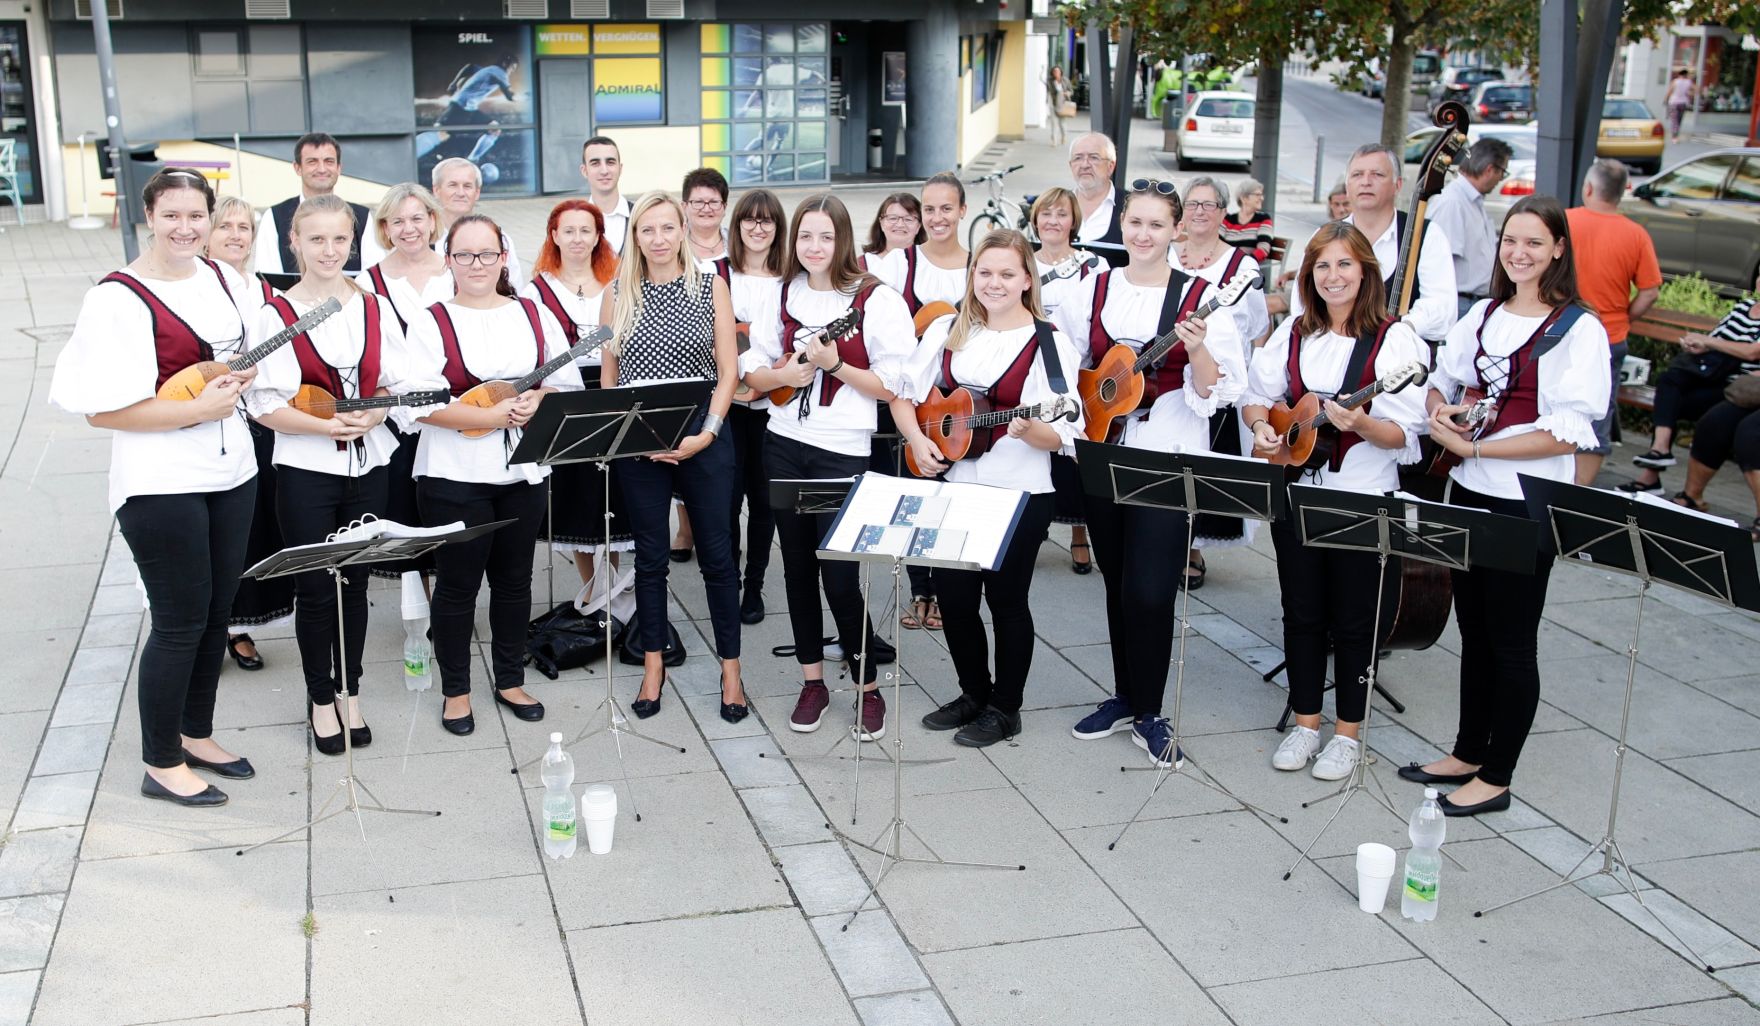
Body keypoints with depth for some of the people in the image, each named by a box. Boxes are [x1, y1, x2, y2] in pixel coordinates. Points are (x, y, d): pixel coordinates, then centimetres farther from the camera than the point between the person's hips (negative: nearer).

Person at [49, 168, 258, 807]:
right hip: (161, 484, -7)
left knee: (216, 611, 16)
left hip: (233, 472, 7)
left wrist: (243, 376, -3)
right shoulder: (120, 298, -14)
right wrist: (198, 410, -22)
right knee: (180, 622, 1)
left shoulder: (228, 281, 6)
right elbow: (103, 409, -17)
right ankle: (161, 765, 16)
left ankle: (196, 735, 33)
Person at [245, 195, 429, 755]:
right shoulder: (275, 315, -5)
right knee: (316, 589, 4)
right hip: (306, 471, -3)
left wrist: (371, 415, -13)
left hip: (369, 467, 3)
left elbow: (397, 386, 7)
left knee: (355, 583, 11)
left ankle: (350, 693, 25)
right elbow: (265, 404, -9)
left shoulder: (375, 308, 5)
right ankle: (321, 699, 20)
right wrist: (327, 426, -21)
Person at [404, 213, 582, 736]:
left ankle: (510, 680, 27)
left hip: (523, 472, 3)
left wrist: (536, 401, -15)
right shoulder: (431, 323, -3)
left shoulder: (535, 316, 8)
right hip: (453, 475, -3)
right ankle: (455, 690, 18)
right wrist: (491, 415, -20)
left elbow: (569, 385, 6)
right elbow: (421, 403, -12)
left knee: (514, 578, 13)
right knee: (457, 582, 4)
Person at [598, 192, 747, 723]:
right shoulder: (617, 294, 5)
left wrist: (707, 433, -11)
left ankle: (730, 669, 13)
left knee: (717, 554, 3)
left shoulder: (711, 287, 2)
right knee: (650, 556, 9)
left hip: (703, 439, -1)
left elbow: (728, 370, 0)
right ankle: (653, 665, 21)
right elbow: (608, 375, 6)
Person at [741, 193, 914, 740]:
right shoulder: (783, 295, 8)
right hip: (784, 445, 5)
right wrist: (785, 374, -9)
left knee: (839, 575, -6)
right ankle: (813, 680, 25)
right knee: (798, 566, 12)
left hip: (844, 452, -5)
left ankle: (868, 685, 14)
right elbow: (752, 371, 11)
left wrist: (835, 366, -19)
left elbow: (895, 385, -10)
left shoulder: (877, 300, -8)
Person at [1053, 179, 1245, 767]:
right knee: (1118, 582, 13)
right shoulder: (1093, 290, 6)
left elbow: (1217, 392, -7)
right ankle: (1125, 696, 28)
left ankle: (1148, 713, 10)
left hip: (1168, 460, -4)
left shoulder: (1198, 298, -4)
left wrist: (1197, 350, -24)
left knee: (1151, 590, -7)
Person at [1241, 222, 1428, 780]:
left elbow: (1403, 435, -12)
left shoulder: (1394, 338, -8)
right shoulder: (1294, 333, 6)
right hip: (1296, 491, 4)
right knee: (1301, 612, 12)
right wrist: (1261, 426, -9)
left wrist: (1361, 425, -31)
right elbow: (1256, 396, 13)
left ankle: (1348, 733, 20)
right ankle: (1305, 722, 26)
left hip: (1362, 498, -4)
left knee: (1352, 618, 6)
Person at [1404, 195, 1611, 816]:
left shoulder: (1579, 329, -11)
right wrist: (1440, 411, -5)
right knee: (1474, 631, 17)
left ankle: (1495, 777, 16)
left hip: (1526, 504, -6)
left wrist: (1474, 447, -18)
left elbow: (1567, 434, -18)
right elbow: (1441, 381, 18)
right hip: (1468, 493, 6)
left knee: (1512, 642, 4)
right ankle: (1468, 753, 32)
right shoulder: (1484, 315, 8)